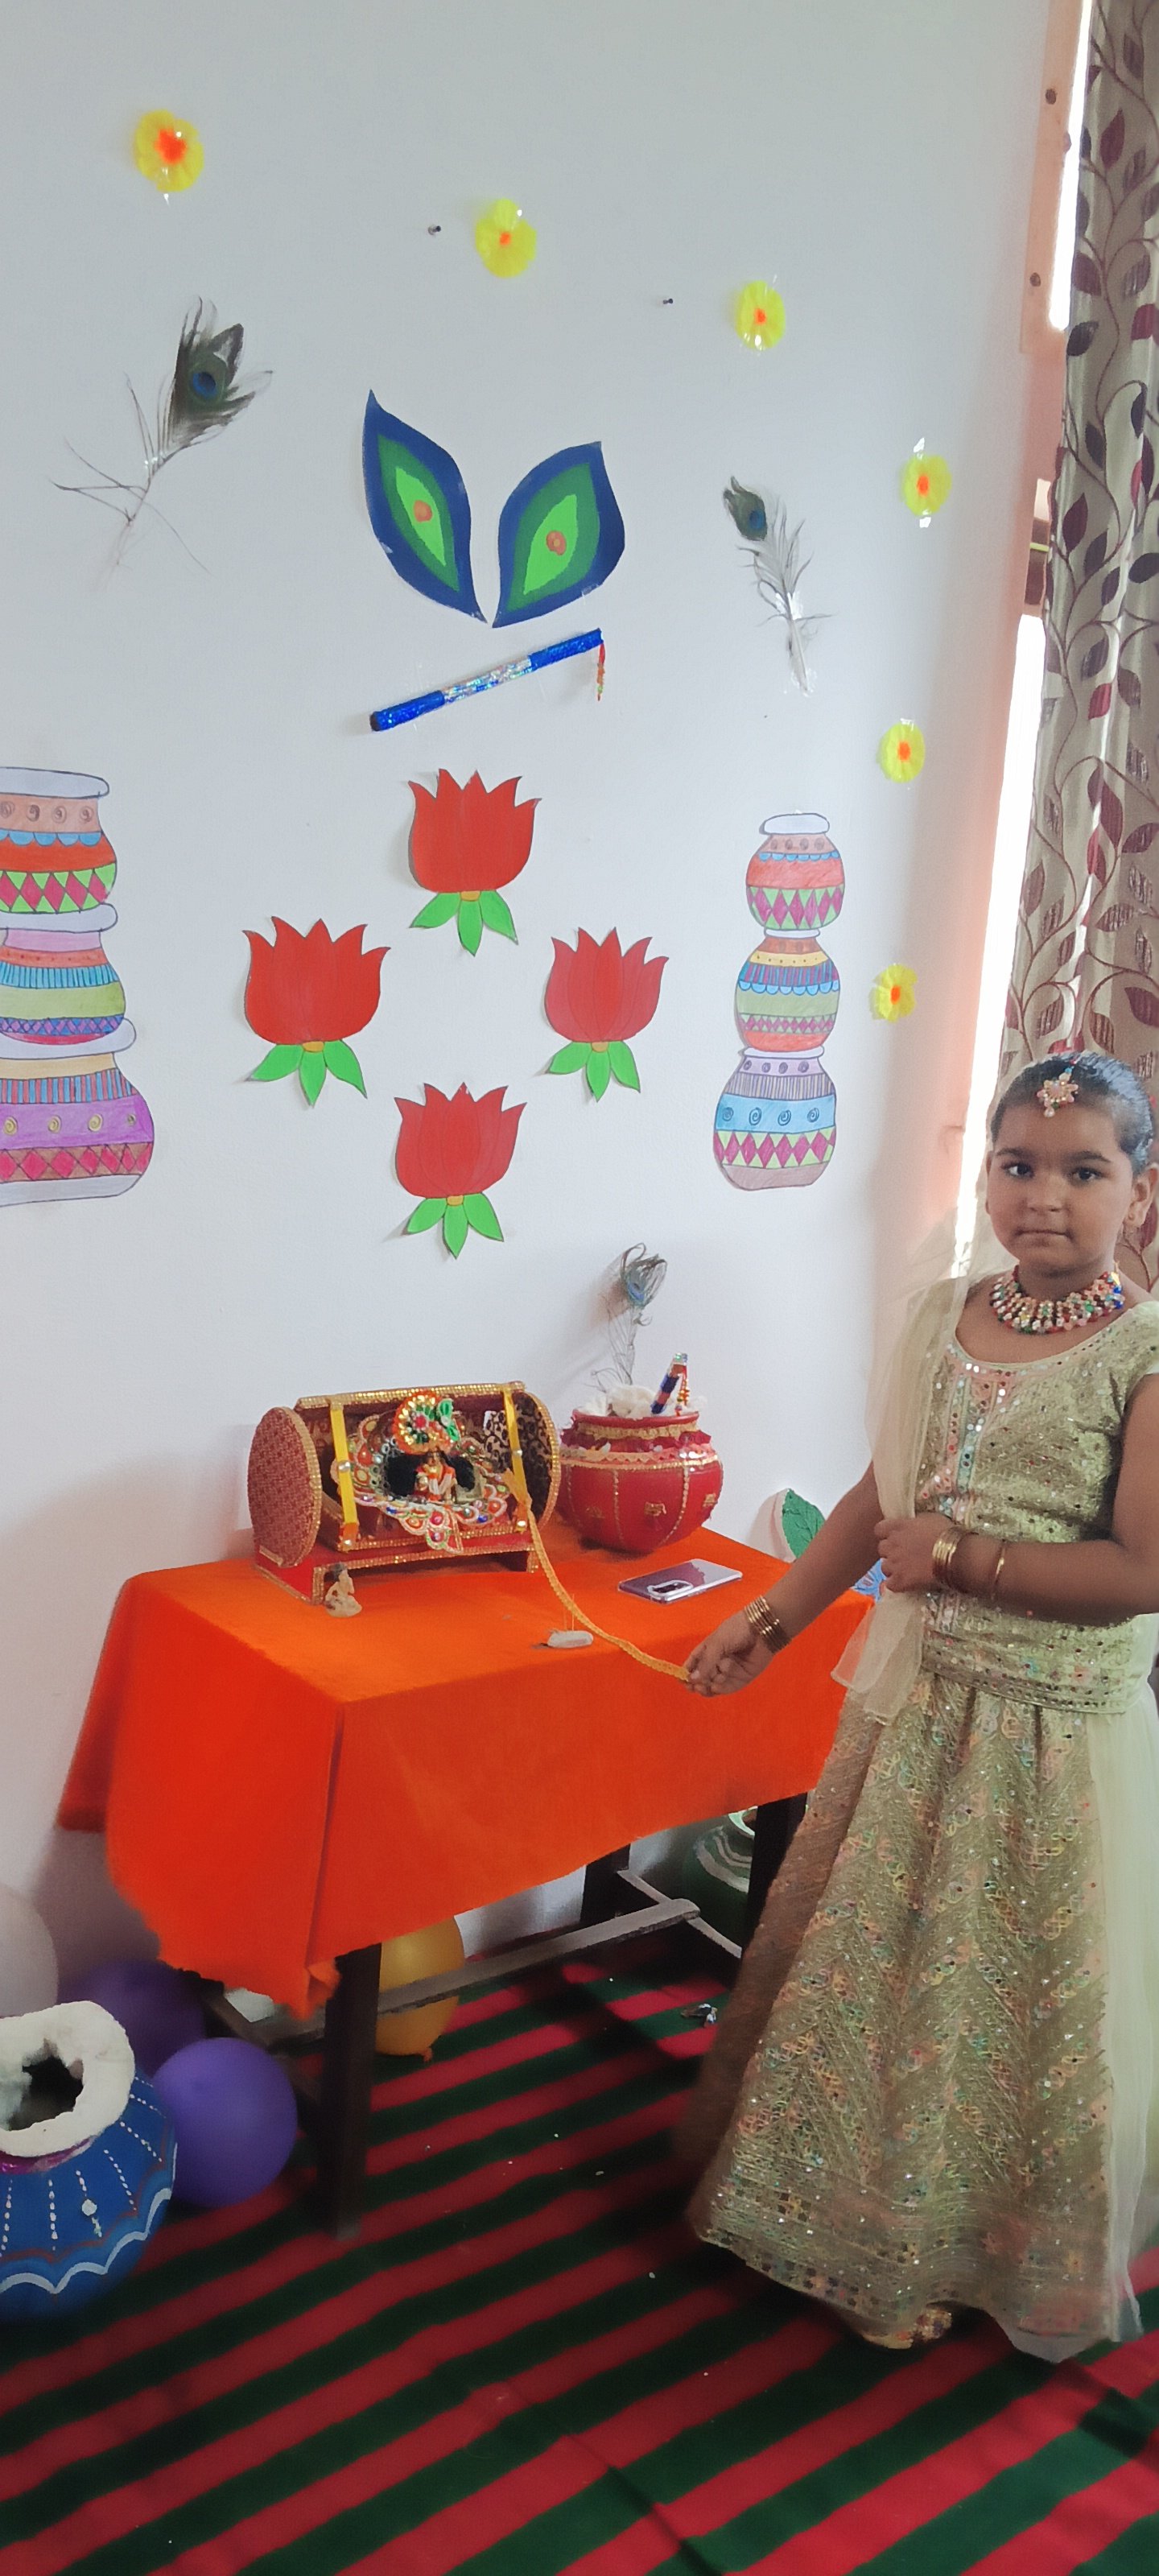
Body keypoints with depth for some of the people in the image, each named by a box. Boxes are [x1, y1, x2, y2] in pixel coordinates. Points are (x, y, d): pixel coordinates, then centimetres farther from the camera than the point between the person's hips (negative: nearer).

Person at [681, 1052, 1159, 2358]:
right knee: (857, 1958, 20)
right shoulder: (942, 1316, 2)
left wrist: (957, 1556, -18)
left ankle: (1013, 2259, 37)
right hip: (913, 1696, 6)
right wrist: (775, 1617, 4)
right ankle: (847, 2210, 45)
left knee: (1025, 2005, 11)